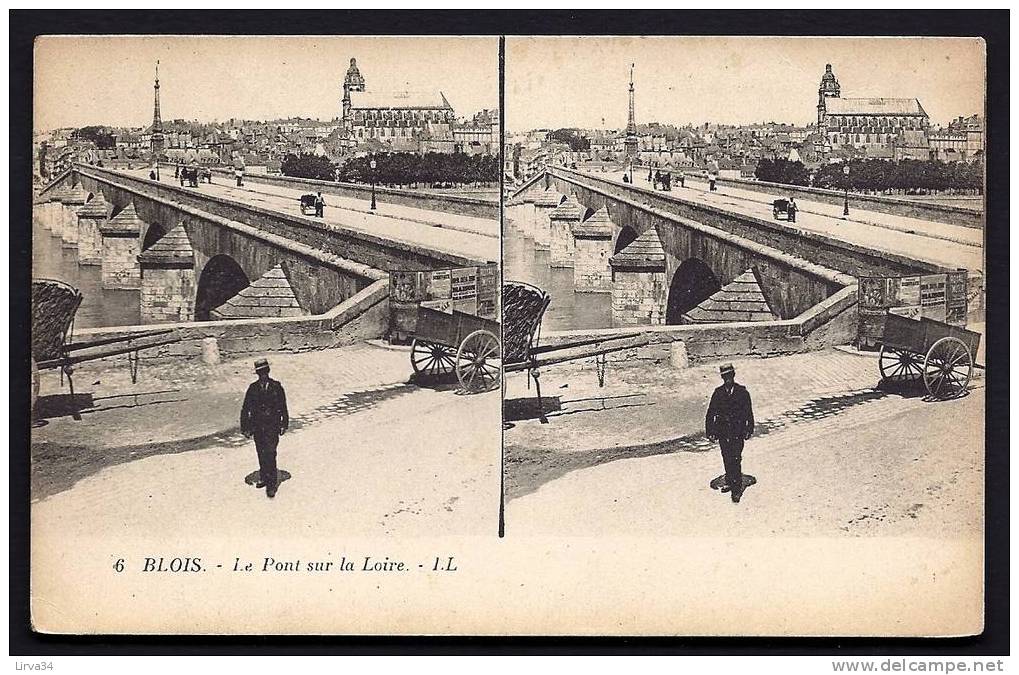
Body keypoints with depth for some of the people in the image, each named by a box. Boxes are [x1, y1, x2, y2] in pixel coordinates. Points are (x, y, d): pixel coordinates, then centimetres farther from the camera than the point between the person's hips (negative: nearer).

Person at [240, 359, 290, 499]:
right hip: (257, 426, 3)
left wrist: (284, 424, 9)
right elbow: (245, 409, 3)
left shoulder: (276, 387, -1)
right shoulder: (253, 388, 2)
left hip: (272, 426, -3)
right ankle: (264, 477, 31)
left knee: (270, 454, -12)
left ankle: (272, 483, -10)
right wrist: (245, 427, -2)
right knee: (261, 454, 14)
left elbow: (283, 407, 8)